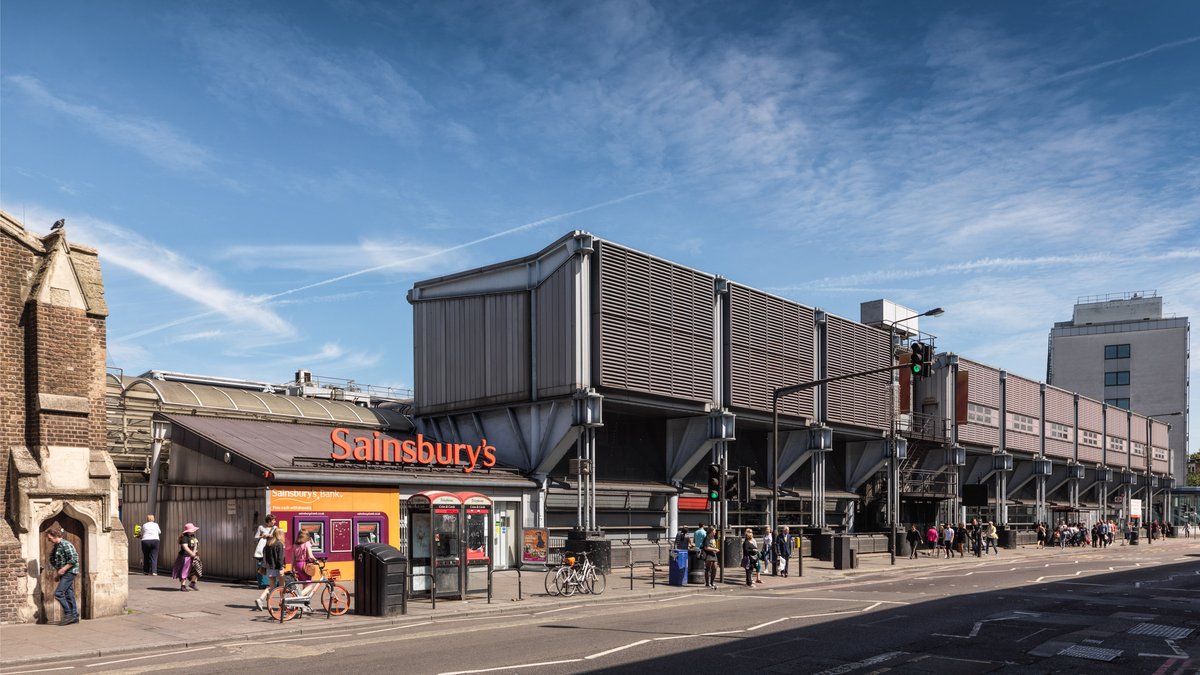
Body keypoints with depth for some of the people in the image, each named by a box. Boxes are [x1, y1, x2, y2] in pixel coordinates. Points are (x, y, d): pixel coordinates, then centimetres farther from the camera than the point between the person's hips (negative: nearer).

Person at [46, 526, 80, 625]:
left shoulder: (65, 545, -17)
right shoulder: (56, 546, 13)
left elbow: (74, 559, -23)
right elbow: (53, 560, 26)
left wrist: (63, 570, -21)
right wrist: (56, 571, 13)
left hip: (69, 572, -9)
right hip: (63, 573, 9)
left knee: (58, 593, -14)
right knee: (68, 595, 9)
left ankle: (68, 614, -10)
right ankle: (74, 616, 12)